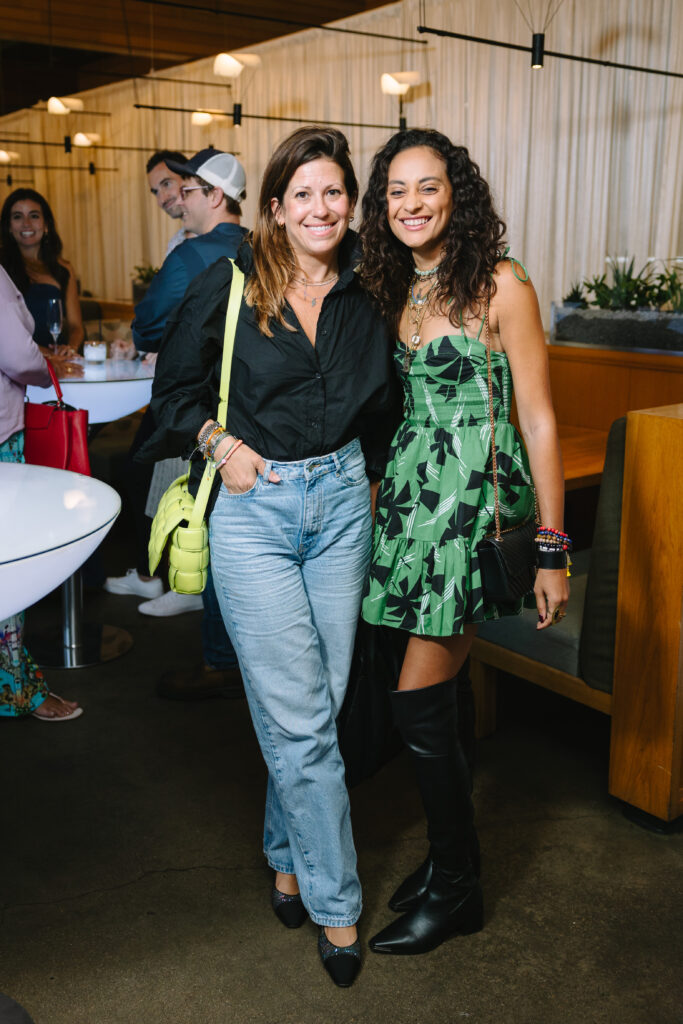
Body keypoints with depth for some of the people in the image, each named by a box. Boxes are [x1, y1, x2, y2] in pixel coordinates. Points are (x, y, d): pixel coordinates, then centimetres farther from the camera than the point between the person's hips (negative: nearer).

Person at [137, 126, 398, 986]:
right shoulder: (229, 285, -3)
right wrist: (221, 442, -10)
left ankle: (289, 856, 33)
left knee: (318, 704, 10)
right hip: (252, 506, -3)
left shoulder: (365, 295, 7)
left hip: (340, 502, 4)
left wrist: (364, 472, 9)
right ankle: (335, 903, 13)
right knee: (298, 716, -3)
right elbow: (175, 387, 4)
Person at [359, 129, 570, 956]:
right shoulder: (392, 290, 10)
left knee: (418, 699, -3)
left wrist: (552, 550, -11)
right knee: (434, 697, 11)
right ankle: (451, 857, 31)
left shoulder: (500, 285, -8)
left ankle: (454, 888, 17)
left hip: (475, 500, -6)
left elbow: (538, 420, -9)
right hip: (409, 492, 6)